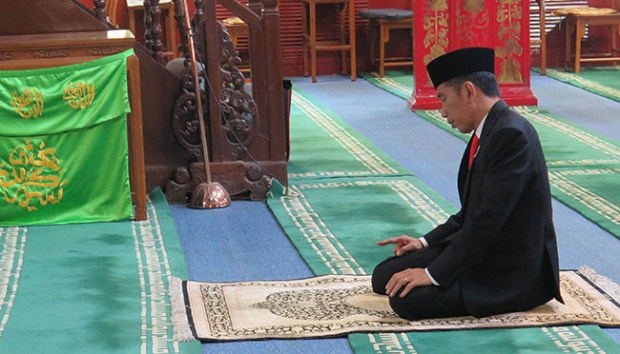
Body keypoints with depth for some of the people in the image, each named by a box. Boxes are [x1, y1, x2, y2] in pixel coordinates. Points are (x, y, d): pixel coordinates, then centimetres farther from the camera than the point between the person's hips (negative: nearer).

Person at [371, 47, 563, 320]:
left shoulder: (511, 135, -21)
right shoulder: (489, 131, 10)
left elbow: (489, 218, -25)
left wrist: (435, 273, -21)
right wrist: (426, 242, 10)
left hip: (513, 272, -9)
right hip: (481, 250, 9)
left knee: (407, 297, -22)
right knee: (385, 277, 1)